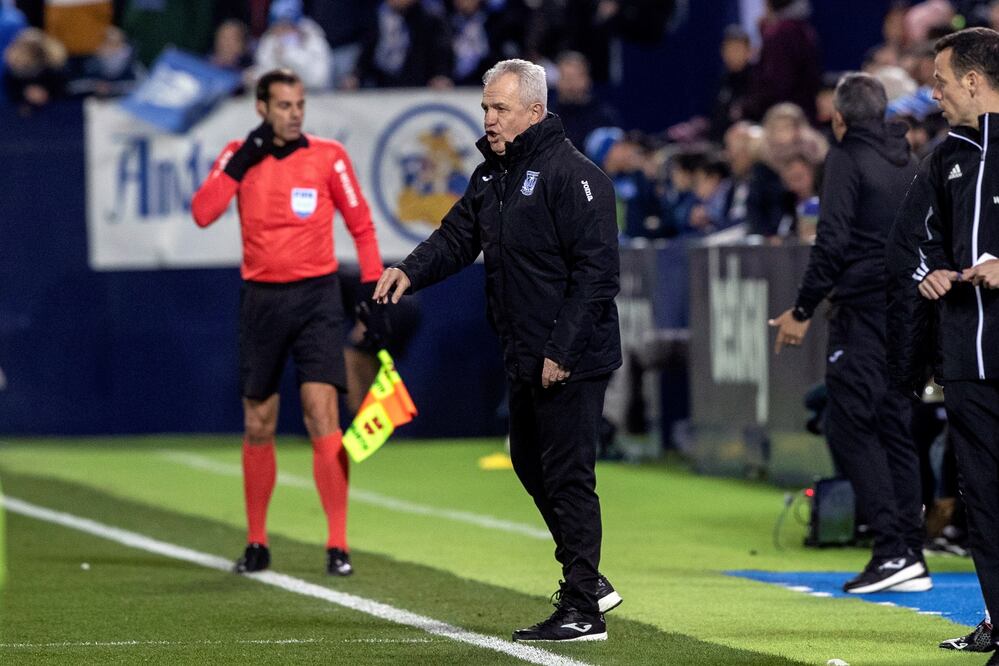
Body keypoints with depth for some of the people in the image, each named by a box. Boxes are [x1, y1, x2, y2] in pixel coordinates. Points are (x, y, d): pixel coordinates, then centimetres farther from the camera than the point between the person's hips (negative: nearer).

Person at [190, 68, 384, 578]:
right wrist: (240, 164, -15)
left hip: (317, 295, -2)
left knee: (322, 414, -13)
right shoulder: (240, 156, 3)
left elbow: (361, 225, 5)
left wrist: (373, 287, -2)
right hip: (261, 299, 2)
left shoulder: (328, 156, -1)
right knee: (259, 425, 7)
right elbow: (203, 214, -10)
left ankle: (337, 545, -12)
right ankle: (256, 544, 19)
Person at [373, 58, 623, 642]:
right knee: (531, 464, 17)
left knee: (567, 475, -6)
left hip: (572, 361, -10)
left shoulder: (572, 175, -16)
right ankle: (588, 581, 30)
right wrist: (412, 271, -8)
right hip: (525, 357, 10)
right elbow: (458, 238, 13)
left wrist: (562, 351, -22)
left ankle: (583, 610, -1)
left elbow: (598, 271, -20)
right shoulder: (493, 175, 13)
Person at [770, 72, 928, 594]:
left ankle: (892, 548, -16)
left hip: (863, 311, -8)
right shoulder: (906, 161, 15)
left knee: (849, 425, -6)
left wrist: (803, 310, -8)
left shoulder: (847, 158, -7)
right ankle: (911, 557, 6)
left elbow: (832, 241, -13)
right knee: (896, 428, 9)